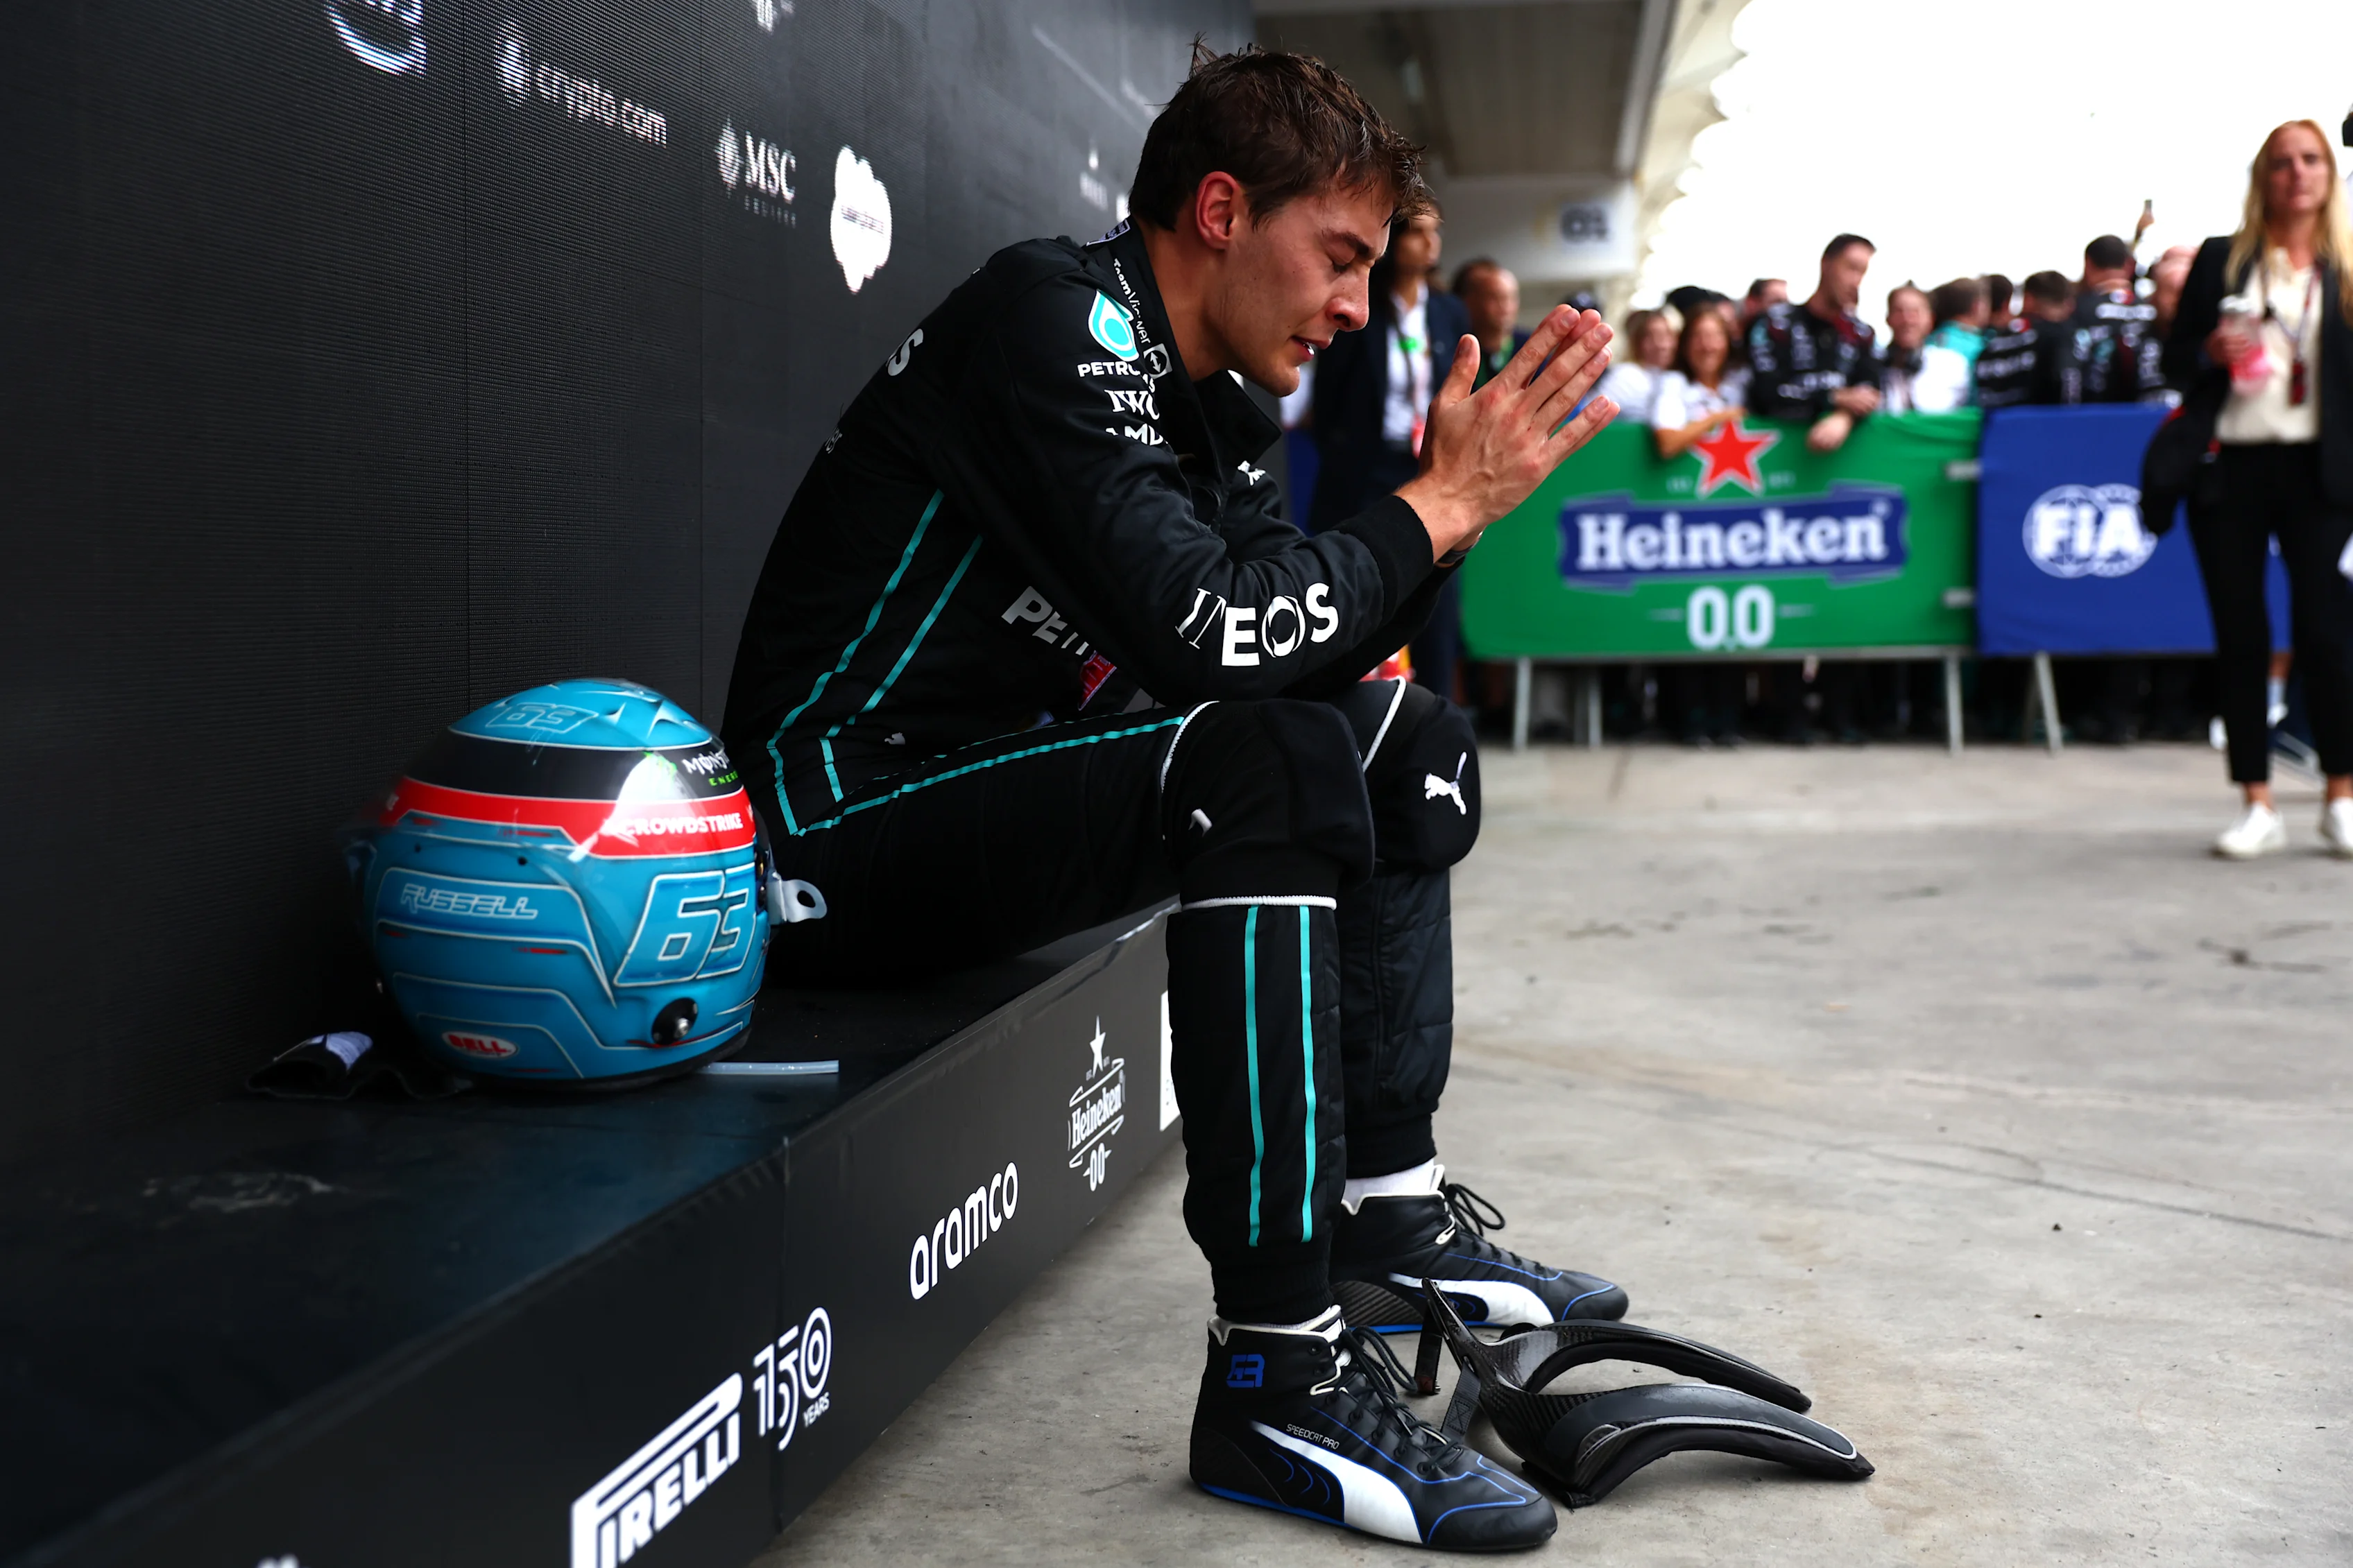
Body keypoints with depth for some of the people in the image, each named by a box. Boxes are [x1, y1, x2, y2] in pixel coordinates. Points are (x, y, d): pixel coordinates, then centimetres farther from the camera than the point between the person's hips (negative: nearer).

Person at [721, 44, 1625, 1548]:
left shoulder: (1200, 395, 12)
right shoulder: (1054, 319, -17)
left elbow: (1318, 642, 9)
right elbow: (1205, 634, -29)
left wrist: (1453, 493, -4)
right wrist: (1439, 505, -17)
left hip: (1000, 785, 10)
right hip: (846, 822, -10)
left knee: (1406, 740, 10)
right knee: (1274, 764, -32)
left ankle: (1388, 1212, 8)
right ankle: (1277, 1377, -29)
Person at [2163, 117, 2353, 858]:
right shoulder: (2221, 261, 9)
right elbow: (2175, 358, 11)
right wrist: (2213, 352, -11)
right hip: (2230, 466, 1)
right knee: (2239, 636, 3)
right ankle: (2258, 806, 11)